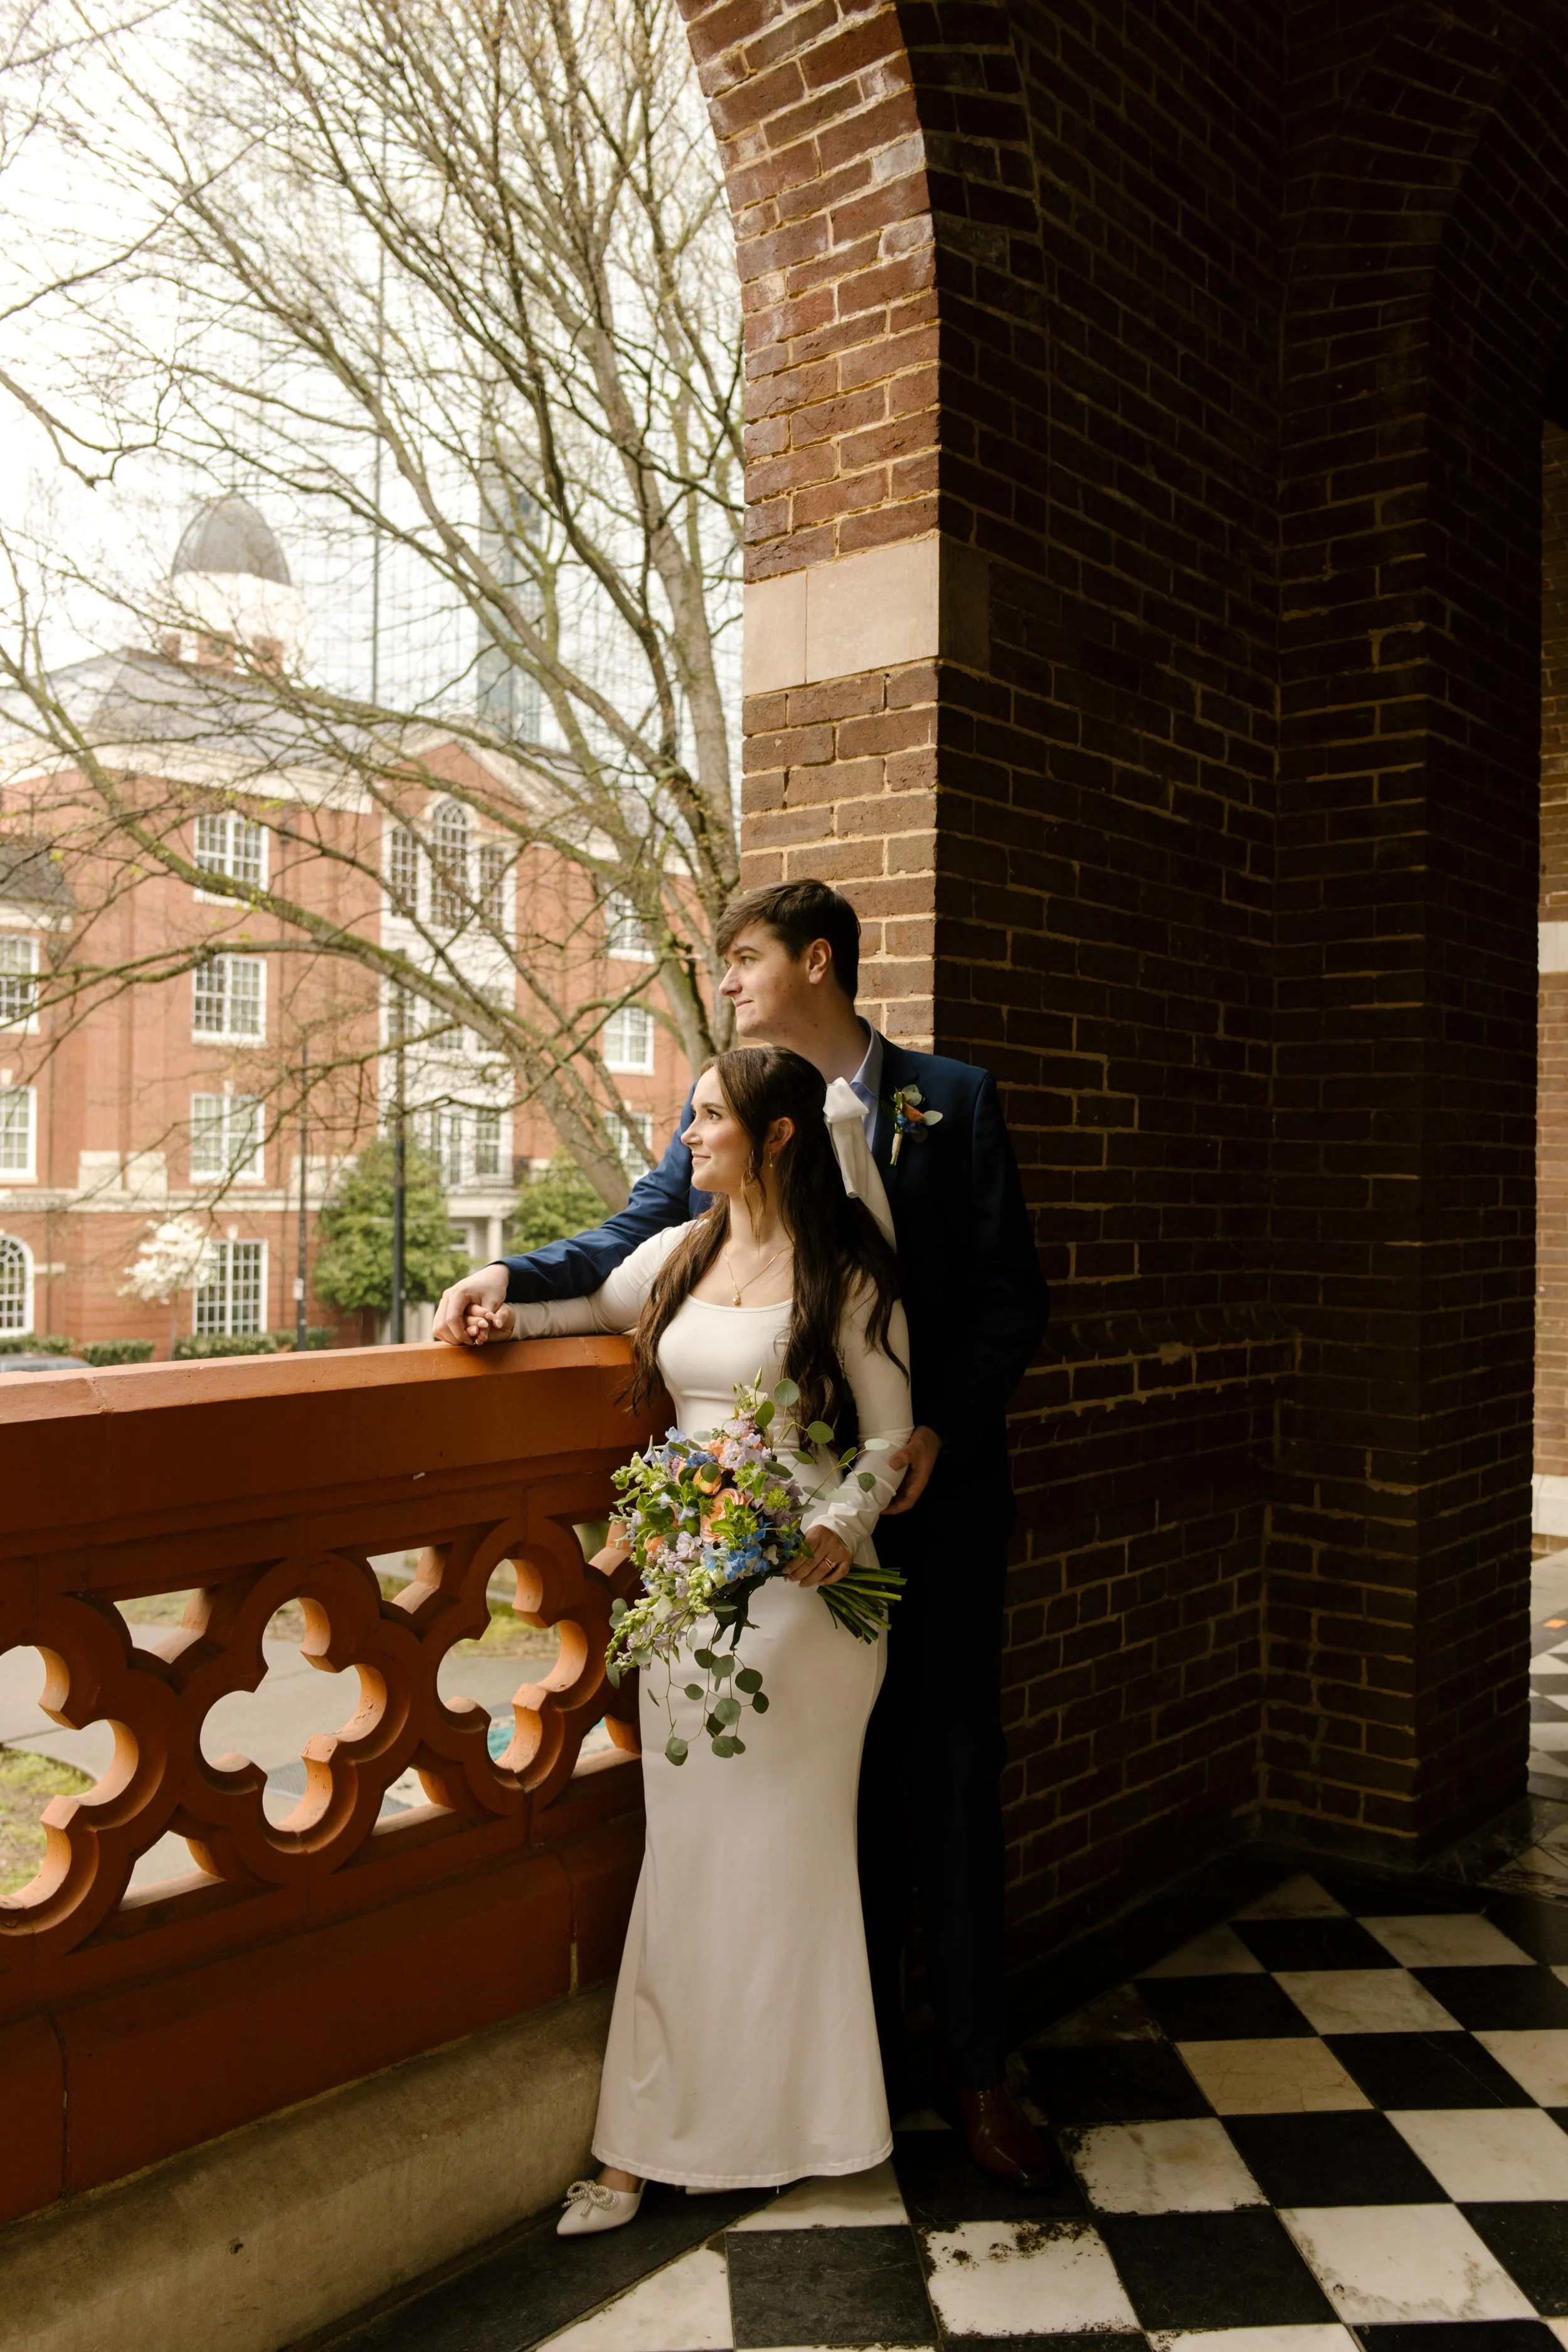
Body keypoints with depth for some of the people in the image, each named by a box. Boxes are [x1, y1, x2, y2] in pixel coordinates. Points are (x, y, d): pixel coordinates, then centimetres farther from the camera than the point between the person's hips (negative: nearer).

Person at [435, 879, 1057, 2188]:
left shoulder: (952, 1100, 0)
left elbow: (1012, 1293, -2)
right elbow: (634, 1239, 3)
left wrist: (940, 1430, -13)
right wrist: (516, 1275, -15)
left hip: (935, 1489, -1)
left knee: (949, 1774, 6)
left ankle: (979, 2074, 23)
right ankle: (861, 2060, 30)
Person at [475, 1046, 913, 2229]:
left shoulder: (842, 1267, -7)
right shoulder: (681, 1253, 9)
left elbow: (890, 1431, -6)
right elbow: (595, 1303, 27)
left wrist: (843, 1527, -22)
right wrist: (506, 1307, 9)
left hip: (801, 1577, -5)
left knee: (782, 1847, 6)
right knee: (687, 1844, 10)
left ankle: (778, 2123, 26)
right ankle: (653, 2138, 22)